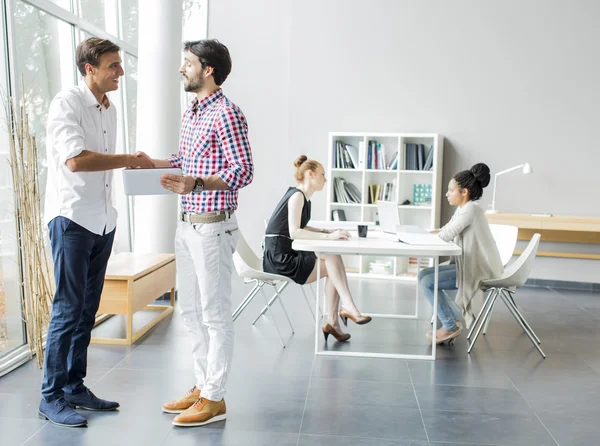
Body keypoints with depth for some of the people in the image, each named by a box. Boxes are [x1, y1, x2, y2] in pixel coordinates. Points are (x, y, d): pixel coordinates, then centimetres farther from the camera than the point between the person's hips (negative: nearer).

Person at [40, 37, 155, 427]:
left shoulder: (110, 109, 15)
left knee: (88, 308, 11)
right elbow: (75, 160, -22)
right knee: (68, 308, -5)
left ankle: (75, 386, 21)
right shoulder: (66, 104, -9)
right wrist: (131, 159, -16)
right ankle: (51, 397, 7)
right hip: (72, 218, -8)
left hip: (103, 220, 8)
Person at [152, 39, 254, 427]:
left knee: (215, 314, 0)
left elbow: (243, 172, -19)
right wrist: (152, 164, 11)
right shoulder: (191, 113, 14)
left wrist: (196, 184, -31)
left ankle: (215, 399, 13)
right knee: (191, 310, 16)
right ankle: (202, 385, 30)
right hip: (187, 224, 10)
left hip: (213, 227, -10)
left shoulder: (227, 114, -14)